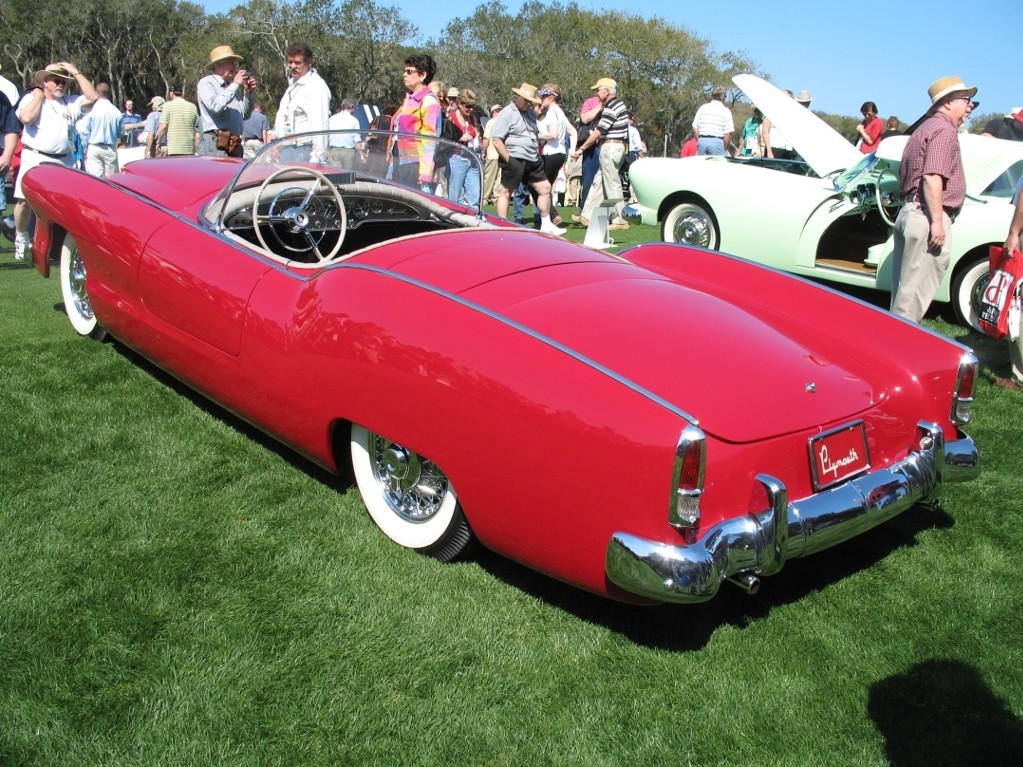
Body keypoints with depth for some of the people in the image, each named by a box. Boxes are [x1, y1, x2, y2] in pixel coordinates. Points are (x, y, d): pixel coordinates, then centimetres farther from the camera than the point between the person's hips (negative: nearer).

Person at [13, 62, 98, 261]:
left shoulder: (71, 102, 14)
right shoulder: (31, 98, 6)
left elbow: (93, 97, -1)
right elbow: (26, 118, -14)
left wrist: (76, 73, 3)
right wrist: (39, 96, -3)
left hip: (64, 161, 2)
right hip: (35, 159, -2)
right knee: (24, 200, -5)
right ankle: (21, 237, 15)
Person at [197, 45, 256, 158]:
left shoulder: (232, 86, 21)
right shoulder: (206, 83, 1)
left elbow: (245, 115, 23)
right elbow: (215, 106, -18)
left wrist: (248, 93, 10)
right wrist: (235, 84, -10)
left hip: (235, 145, 7)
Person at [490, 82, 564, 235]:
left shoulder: (530, 112, 16)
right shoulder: (506, 114, -8)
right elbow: (496, 141, -14)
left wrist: (538, 154, 18)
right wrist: (509, 160, -17)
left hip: (532, 160, 8)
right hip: (515, 160, -8)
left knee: (545, 188, 8)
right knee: (506, 192, 0)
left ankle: (546, 225, 16)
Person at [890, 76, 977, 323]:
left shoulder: (926, 128, 22)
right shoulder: (944, 130, -11)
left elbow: (903, 174, 29)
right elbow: (932, 177, -22)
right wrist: (937, 221, -23)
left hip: (909, 211, 10)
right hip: (927, 217, -10)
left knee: (906, 285, 14)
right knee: (916, 287, -7)